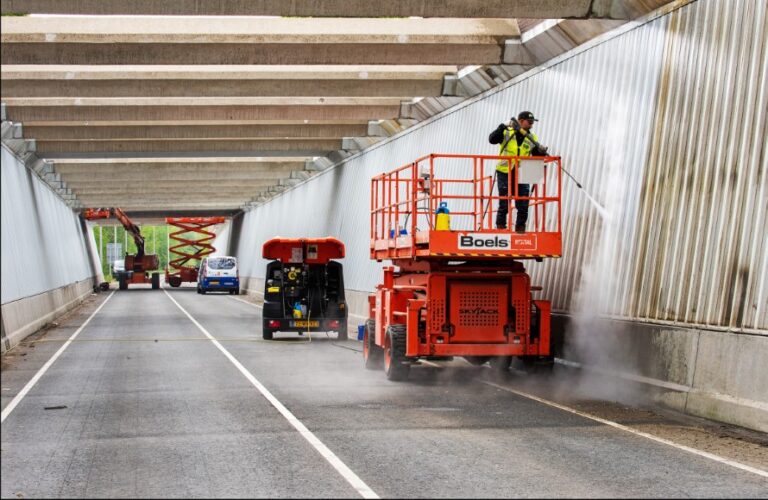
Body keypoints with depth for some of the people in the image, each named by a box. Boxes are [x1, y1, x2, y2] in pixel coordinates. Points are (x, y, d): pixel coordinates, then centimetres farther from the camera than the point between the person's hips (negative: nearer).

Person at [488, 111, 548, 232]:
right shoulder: (507, 133, -2)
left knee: (523, 206, 4)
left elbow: (537, 157, 8)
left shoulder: (532, 138, 9)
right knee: (504, 205, -1)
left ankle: (520, 230, 13)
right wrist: (503, 127, -25)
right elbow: (492, 139, -16)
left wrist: (541, 153, -14)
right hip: (504, 174, -4)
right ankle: (500, 229, 6)